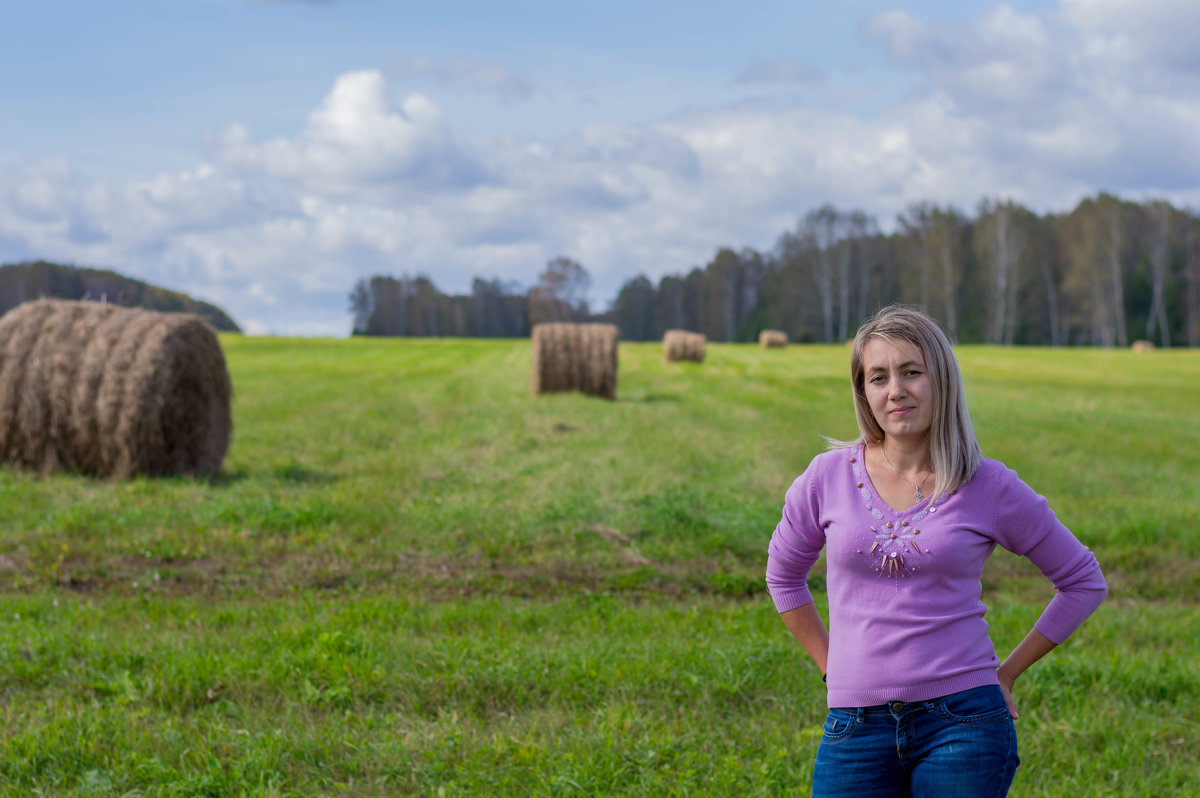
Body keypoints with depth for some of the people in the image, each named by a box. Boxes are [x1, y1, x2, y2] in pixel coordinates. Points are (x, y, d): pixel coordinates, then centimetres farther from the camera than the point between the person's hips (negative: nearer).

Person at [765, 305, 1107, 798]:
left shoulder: (989, 486, -2)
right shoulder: (829, 477, 1)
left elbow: (1083, 582, 10)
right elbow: (784, 575, 19)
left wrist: (1008, 672, 7)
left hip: (962, 723, -1)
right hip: (857, 725, 1)